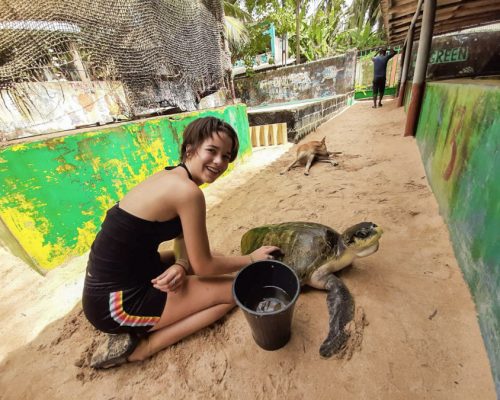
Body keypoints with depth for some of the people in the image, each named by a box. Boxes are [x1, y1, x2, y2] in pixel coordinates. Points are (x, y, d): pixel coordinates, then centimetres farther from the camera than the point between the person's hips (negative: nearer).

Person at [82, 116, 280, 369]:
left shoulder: (170, 176, 4)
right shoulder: (188, 191, -24)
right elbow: (204, 266, -16)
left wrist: (180, 266, -12)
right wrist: (252, 259, -2)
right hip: (117, 302, -8)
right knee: (237, 290, -2)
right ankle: (141, 348, -2)